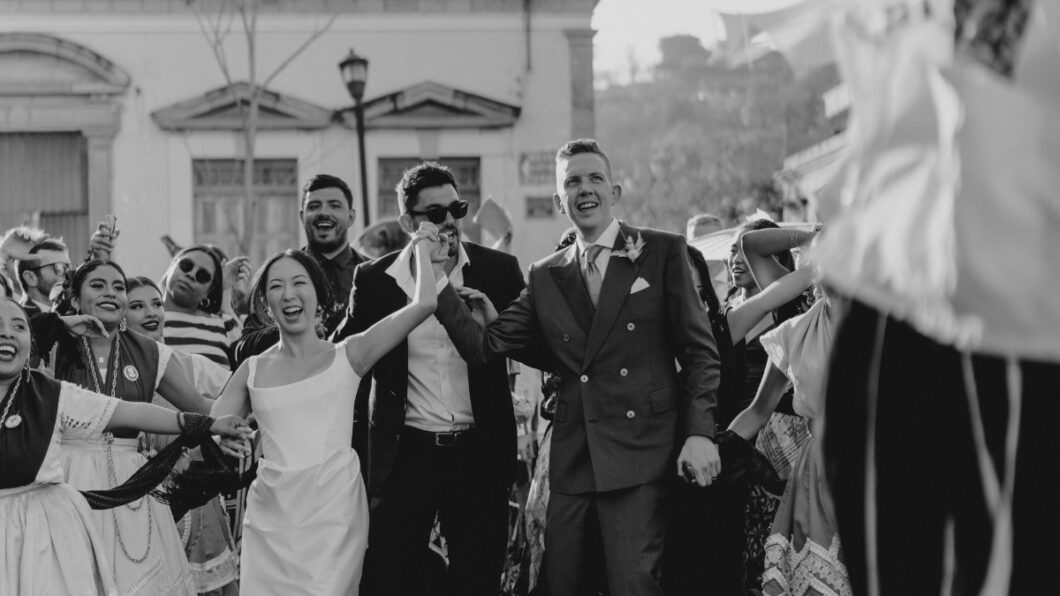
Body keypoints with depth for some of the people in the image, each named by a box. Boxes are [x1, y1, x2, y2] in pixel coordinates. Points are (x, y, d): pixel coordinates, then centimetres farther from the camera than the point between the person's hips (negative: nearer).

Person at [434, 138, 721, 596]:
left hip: (638, 457, -4)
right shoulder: (546, 276, 14)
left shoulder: (662, 253, 3)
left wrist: (700, 432, -10)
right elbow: (485, 347, 9)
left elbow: (699, 351, 1)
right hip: (571, 460, 4)